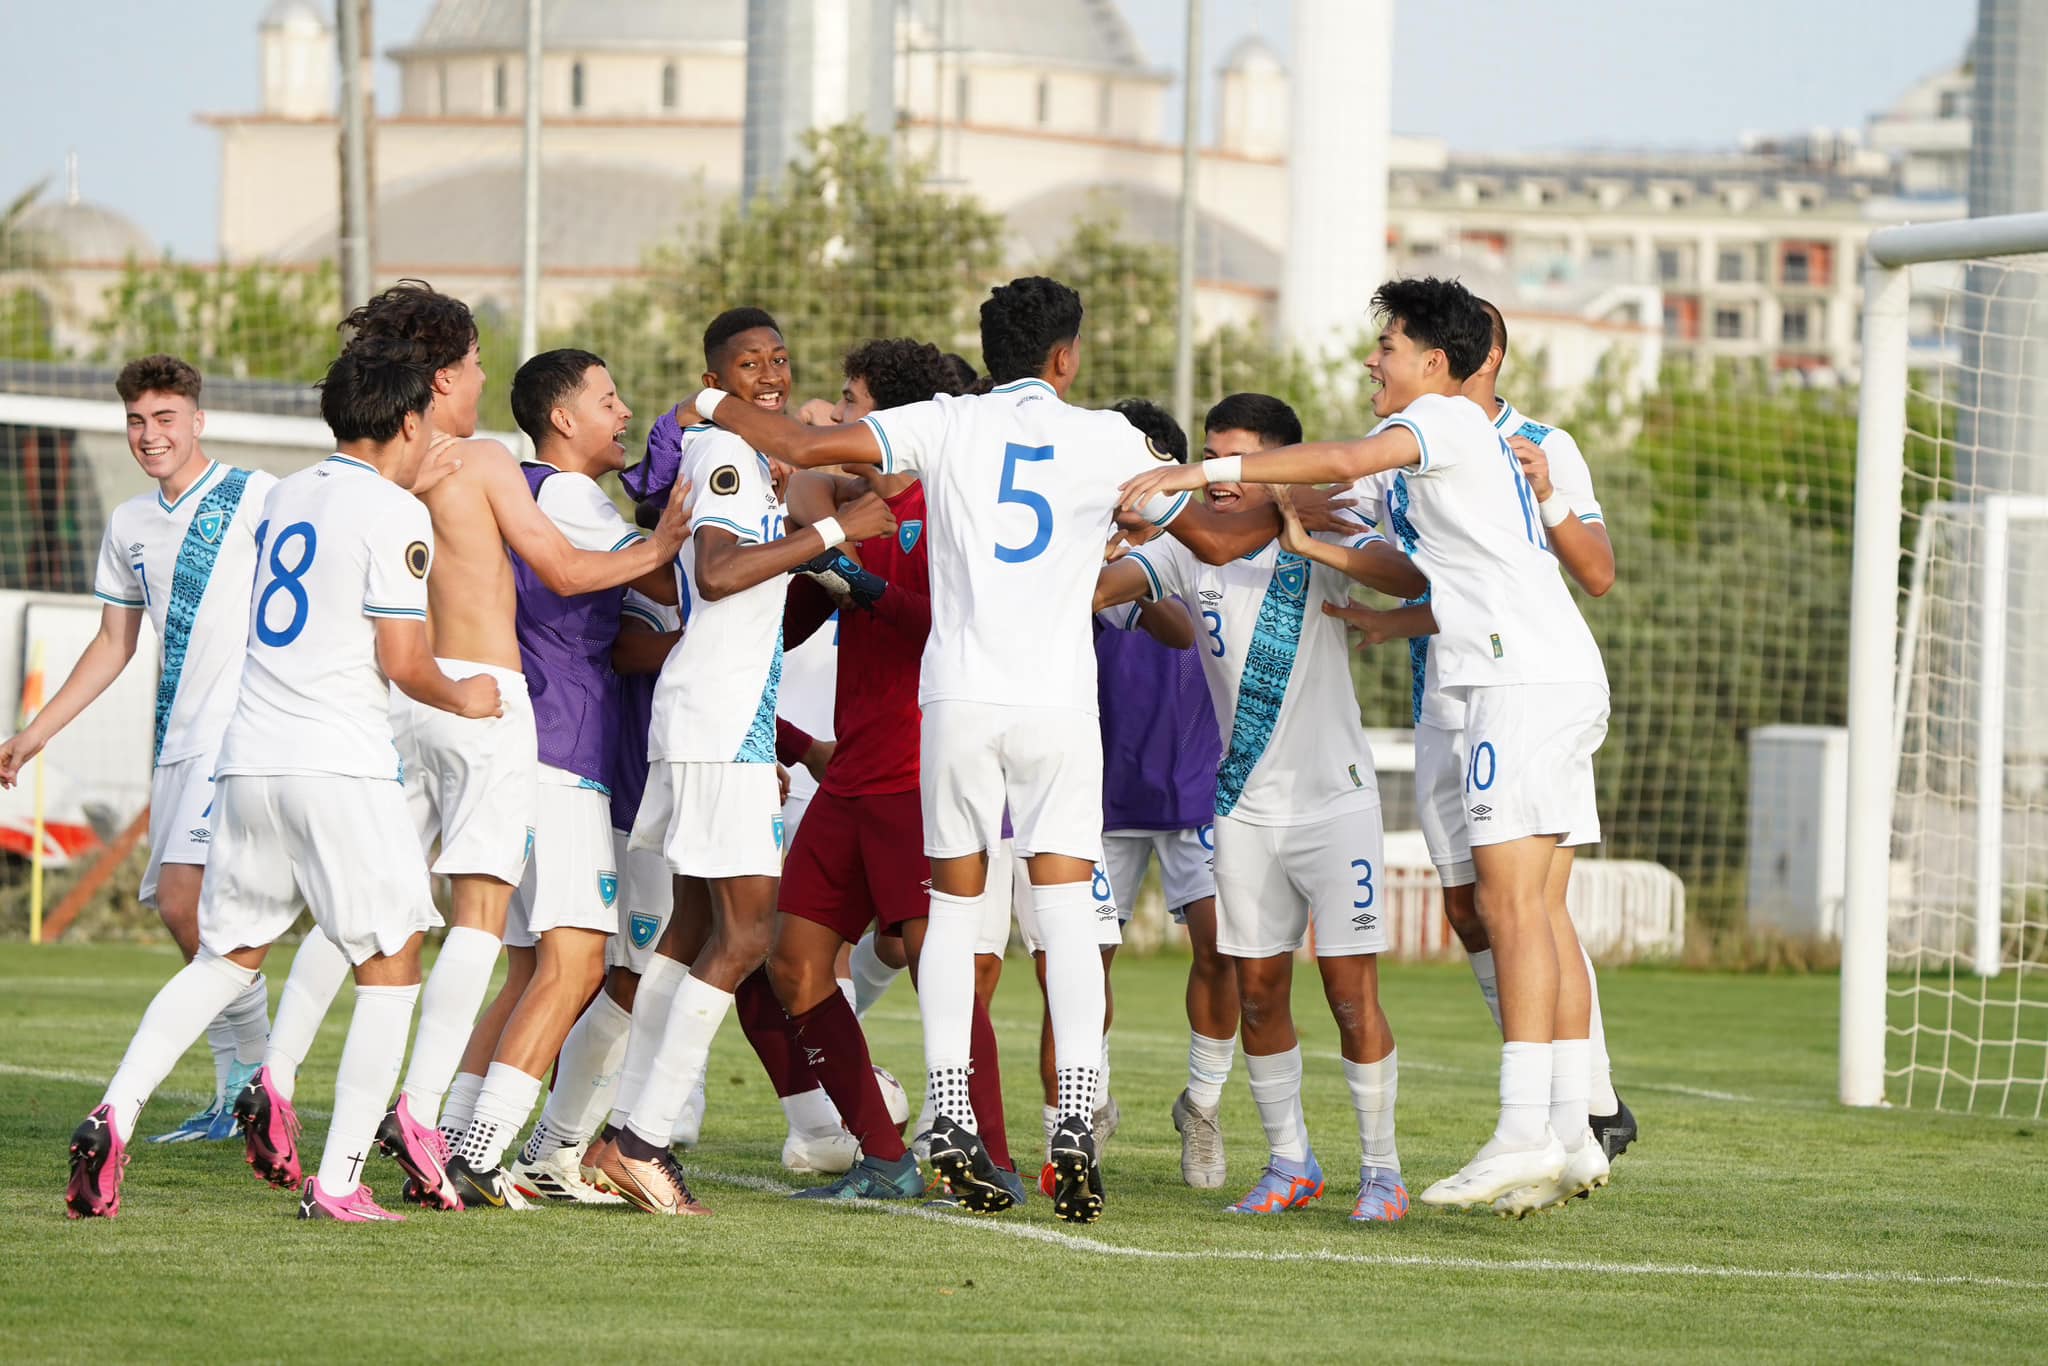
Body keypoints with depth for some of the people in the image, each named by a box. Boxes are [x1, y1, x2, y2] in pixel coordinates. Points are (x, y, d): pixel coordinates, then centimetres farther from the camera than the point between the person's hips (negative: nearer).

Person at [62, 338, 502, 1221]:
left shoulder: (288, 496, 16)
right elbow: (402, 662, -10)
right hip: (339, 765, -7)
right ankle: (337, 1181, -3)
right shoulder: (394, 516, -6)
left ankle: (115, 1116, -4)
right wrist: (461, 698, 9)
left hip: (250, 754, 7)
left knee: (227, 958, 15)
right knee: (390, 965, 4)